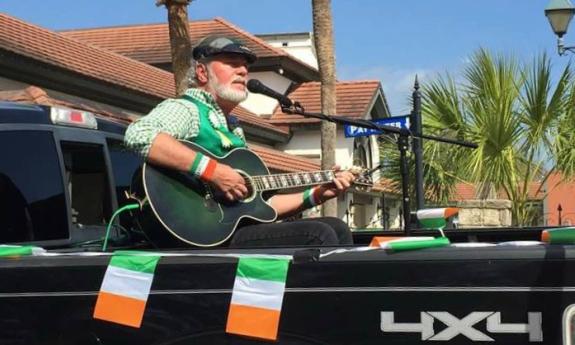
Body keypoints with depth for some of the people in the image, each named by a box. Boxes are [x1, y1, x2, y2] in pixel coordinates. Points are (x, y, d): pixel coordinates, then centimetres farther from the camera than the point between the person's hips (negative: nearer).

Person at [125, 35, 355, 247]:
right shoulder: (185, 109, -1)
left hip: (241, 229, 9)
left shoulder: (233, 131, 27)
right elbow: (139, 135, -25)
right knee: (318, 235, -17)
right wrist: (211, 170, -25)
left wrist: (316, 195, 18)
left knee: (336, 228, 2)